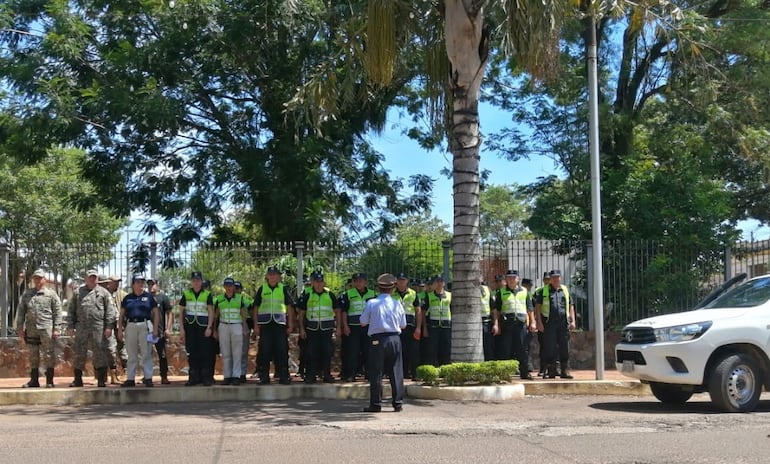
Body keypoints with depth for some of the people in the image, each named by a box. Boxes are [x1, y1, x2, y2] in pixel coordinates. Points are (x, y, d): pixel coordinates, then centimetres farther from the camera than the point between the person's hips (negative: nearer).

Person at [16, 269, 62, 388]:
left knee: (48, 356, -1)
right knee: (33, 356, 10)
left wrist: (56, 329, -8)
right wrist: (20, 328, 6)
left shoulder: (51, 294, 3)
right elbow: (20, 311, 12)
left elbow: (57, 312, -1)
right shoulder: (26, 294, 13)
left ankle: (49, 381, 5)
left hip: (47, 329, -4)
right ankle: (34, 380, 19)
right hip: (31, 330, 4)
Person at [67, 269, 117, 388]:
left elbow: (110, 310, 3)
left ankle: (102, 380, 2)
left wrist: (109, 326, -5)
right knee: (79, 353, 6)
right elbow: (71, 310, 14)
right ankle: (77, 379, 15)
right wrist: (70, 326, 5)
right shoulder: (78, 292, 13)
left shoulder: (103, 292, 8)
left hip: (98, 327, -2)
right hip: (81, 327, 2)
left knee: (100, 353, -3)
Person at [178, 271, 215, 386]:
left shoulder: (207, 295, 4)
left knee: (205, 353, -4)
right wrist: (181, 328, 3)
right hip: (190, 327, 2)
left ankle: (206, 378, 2)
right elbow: (181, 312, 9)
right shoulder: (186, 294, 8)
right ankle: (193, 377, 11)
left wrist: (209, 327, -7)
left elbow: (211, 312, 2)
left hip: (203, 327, -2)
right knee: (192, 353, 4)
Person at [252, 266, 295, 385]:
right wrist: (256, 325, 3)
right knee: (264, 351, 0)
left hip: (280, 323, 0)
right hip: (265, 324, 0)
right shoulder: (262, 289, 10)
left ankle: (283, 376, 5)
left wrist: (290, 325, 4)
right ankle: (264, 377, 7)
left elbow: (289, 307, 10)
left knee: (282, 350, -1)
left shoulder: (283, 289, 9)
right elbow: (255, 308, 10)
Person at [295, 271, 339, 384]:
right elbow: (301, 313, 6)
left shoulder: (330, 295, 6)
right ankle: (311, 376, 8)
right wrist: (301, 329, 1)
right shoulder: (307, 295, 3)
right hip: (312, 327, -1)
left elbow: (337, 311, 12)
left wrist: (338, 327, 6)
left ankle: (327, 375, 10)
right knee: (312, 352, 0)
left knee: (327, 352, 0)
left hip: (327, 327, 1)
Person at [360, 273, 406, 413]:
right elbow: (403, 325, 10)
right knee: (396, 372, 8)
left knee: (376, 372, 3)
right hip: (394, 339, 2)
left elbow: (363, 323, 1)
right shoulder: (397, 304, 3)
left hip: (377, 340, -2)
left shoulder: (371, 303, -4)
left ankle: (375, 404, 5)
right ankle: (398, 403, 10)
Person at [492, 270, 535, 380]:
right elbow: (496, 310, 5)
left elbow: (530, 308, 15)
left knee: (523, 350, 2)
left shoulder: (524, 291, 13)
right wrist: (496, 324, -4)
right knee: (506, 350, 0)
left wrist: (532, 322, 8)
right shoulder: (501, 292, 7)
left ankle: (525, 373, 8)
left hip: (521, 323, 2)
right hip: (506, 323, -1)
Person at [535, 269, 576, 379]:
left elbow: (571, 306, 16)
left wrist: (572, 321, 6)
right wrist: (539, 321, -6)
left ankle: (565, 371, 8)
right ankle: (551, 371, 6)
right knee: (550, 348, -1)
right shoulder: (544, 291, 6)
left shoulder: (565, 290, 14)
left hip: (563, 322, 2)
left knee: (565, 348, 3)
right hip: (549, 323, -2)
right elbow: (537, 306, 3)